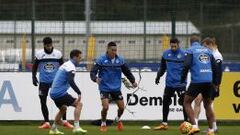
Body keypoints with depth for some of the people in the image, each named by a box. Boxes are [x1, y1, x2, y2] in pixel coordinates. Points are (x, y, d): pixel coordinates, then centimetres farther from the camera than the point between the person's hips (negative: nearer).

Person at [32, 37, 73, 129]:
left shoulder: (58, 54, -1)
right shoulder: (39, 54, -2)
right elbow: (34, 67, 7)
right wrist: (34, 77, -4)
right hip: (43, 82, 0)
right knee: (43, 101, 1)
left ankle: (65, 121, 4)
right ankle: (46, 122, 10)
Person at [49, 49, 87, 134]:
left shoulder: (65, 65, 18)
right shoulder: (71, 66, -13)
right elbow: (71, 81, -27)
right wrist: (79, 93, -30)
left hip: (53, 92, 10)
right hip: (60, 93, -10)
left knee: (63, 108, 31)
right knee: (78, 104, -10)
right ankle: (76, 127, -18)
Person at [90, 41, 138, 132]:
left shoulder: (120, 60, 1)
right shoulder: (101, 60, -10)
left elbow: (127, 71, 11)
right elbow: (93, 71, -13)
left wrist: (133, 81, 3)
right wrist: (95, 79, -33)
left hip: (116, 88, 4)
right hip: (104, 88, -4)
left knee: (121, 107, 6)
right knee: (105, 107, -16)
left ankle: (118, 120, 39)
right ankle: (103, 124, 10)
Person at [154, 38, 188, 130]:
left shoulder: (184, 54, -7)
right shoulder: (166, 54, 6)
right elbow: (162, 67, 18)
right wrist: (158, 76, 15)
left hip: (181, 83, -4)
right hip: (169, 83, 4)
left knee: (184, 103, -6)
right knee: (165, 103, 7)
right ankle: (164, 123, 17)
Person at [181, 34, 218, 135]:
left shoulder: (191, 50, 2)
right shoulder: (207, 50, 16)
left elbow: (186, 65, -11)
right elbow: (214, 66, 15)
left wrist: (182, 80, -1)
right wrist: (215, 82, 23)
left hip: (197, 81, -5)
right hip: (208, 81, 5)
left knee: (187, 103, 6)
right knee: (207, 105, 17)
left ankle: (194, 126, -10)